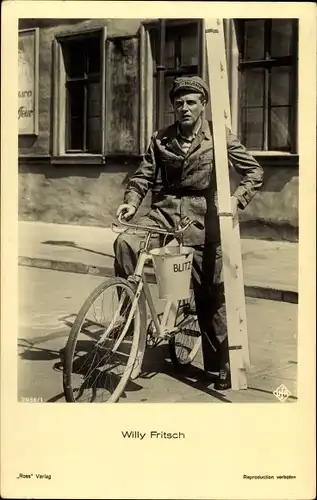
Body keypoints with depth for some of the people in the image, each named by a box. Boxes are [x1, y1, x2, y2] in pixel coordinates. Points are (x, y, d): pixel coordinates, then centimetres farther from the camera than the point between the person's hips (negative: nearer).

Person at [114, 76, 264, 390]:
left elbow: (254, 172, 2)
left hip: (201, 220, -2)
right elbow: (144, 175, 9)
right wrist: (132, 201, -10)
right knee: (125, 243, -27)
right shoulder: (161, 139, 10)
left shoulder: (219, 136, 2)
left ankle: (222, 366, 17)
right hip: (164, 213, 3)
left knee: (211, 296, 2)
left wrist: (236, 199, -16)